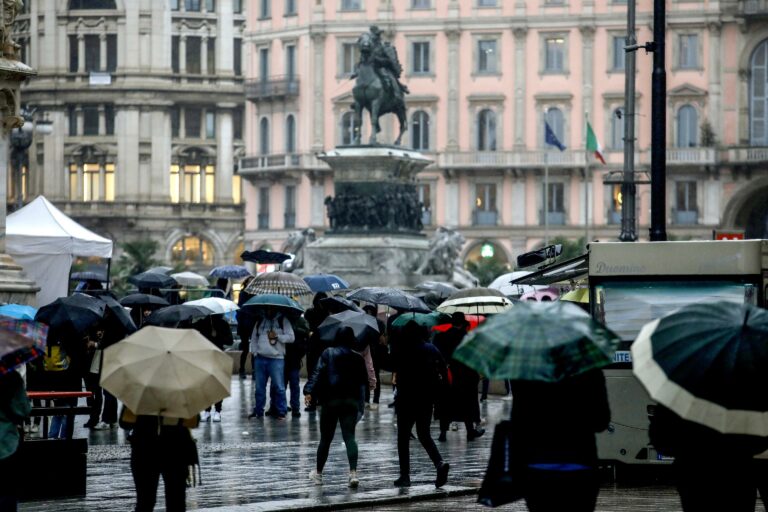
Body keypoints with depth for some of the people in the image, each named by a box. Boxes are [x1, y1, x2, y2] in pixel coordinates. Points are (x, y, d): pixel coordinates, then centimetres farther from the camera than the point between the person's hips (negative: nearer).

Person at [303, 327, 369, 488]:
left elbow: (318, 373, -12)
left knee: (326, 438, 9)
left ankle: (318, 473, 20)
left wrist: (309, 391, -18)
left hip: (331, 399, -2)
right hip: (352, 401, 2)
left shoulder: (328, 354, 0)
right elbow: (364, 381, 12)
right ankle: (353, 472, -20)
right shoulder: (358, 358, 8)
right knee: (349, 436, -2)